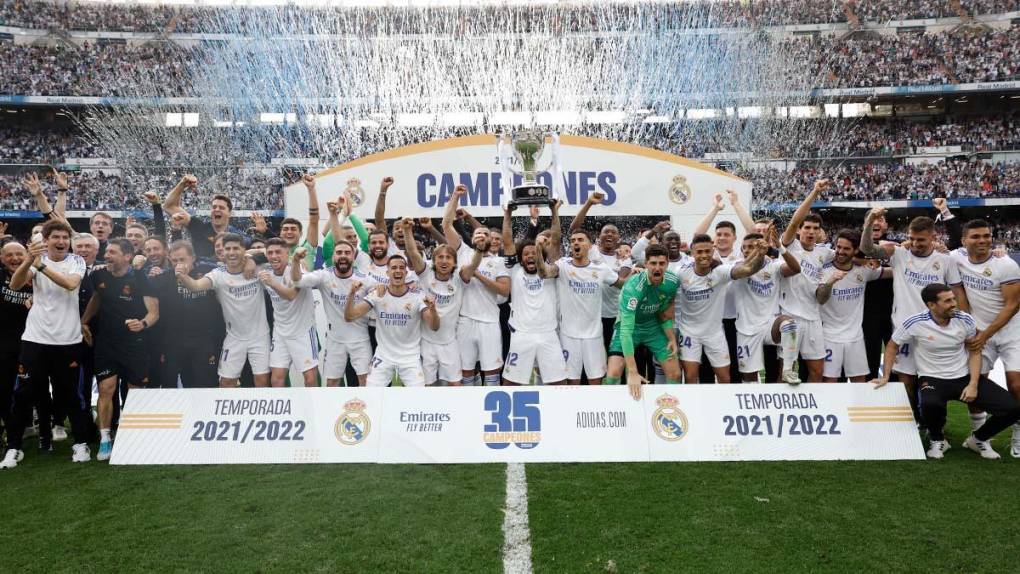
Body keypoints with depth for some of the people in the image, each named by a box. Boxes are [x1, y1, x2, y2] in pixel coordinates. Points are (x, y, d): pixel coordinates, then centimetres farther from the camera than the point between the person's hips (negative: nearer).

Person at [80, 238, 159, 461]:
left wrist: (143, 323, -33)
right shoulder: (99, 276, 0)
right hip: (106, 343, 3)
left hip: (134, 344, -3)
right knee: (106, 389, -4)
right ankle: (105, 440, 4)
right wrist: (83, 322, 14)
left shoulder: (141, 280, -12)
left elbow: (154, 311, -13)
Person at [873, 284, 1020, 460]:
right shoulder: (915, 323, -15)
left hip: (965, 377, 4)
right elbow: (892, 346, 1)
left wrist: (973, 385, -6)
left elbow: (974, 352, 6)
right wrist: (885, 377, -1)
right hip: (932, 379, -4)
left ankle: (978, 439, 17)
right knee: (930, 404, -39)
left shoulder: (965, 320, -6)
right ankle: (937, 440, -3)